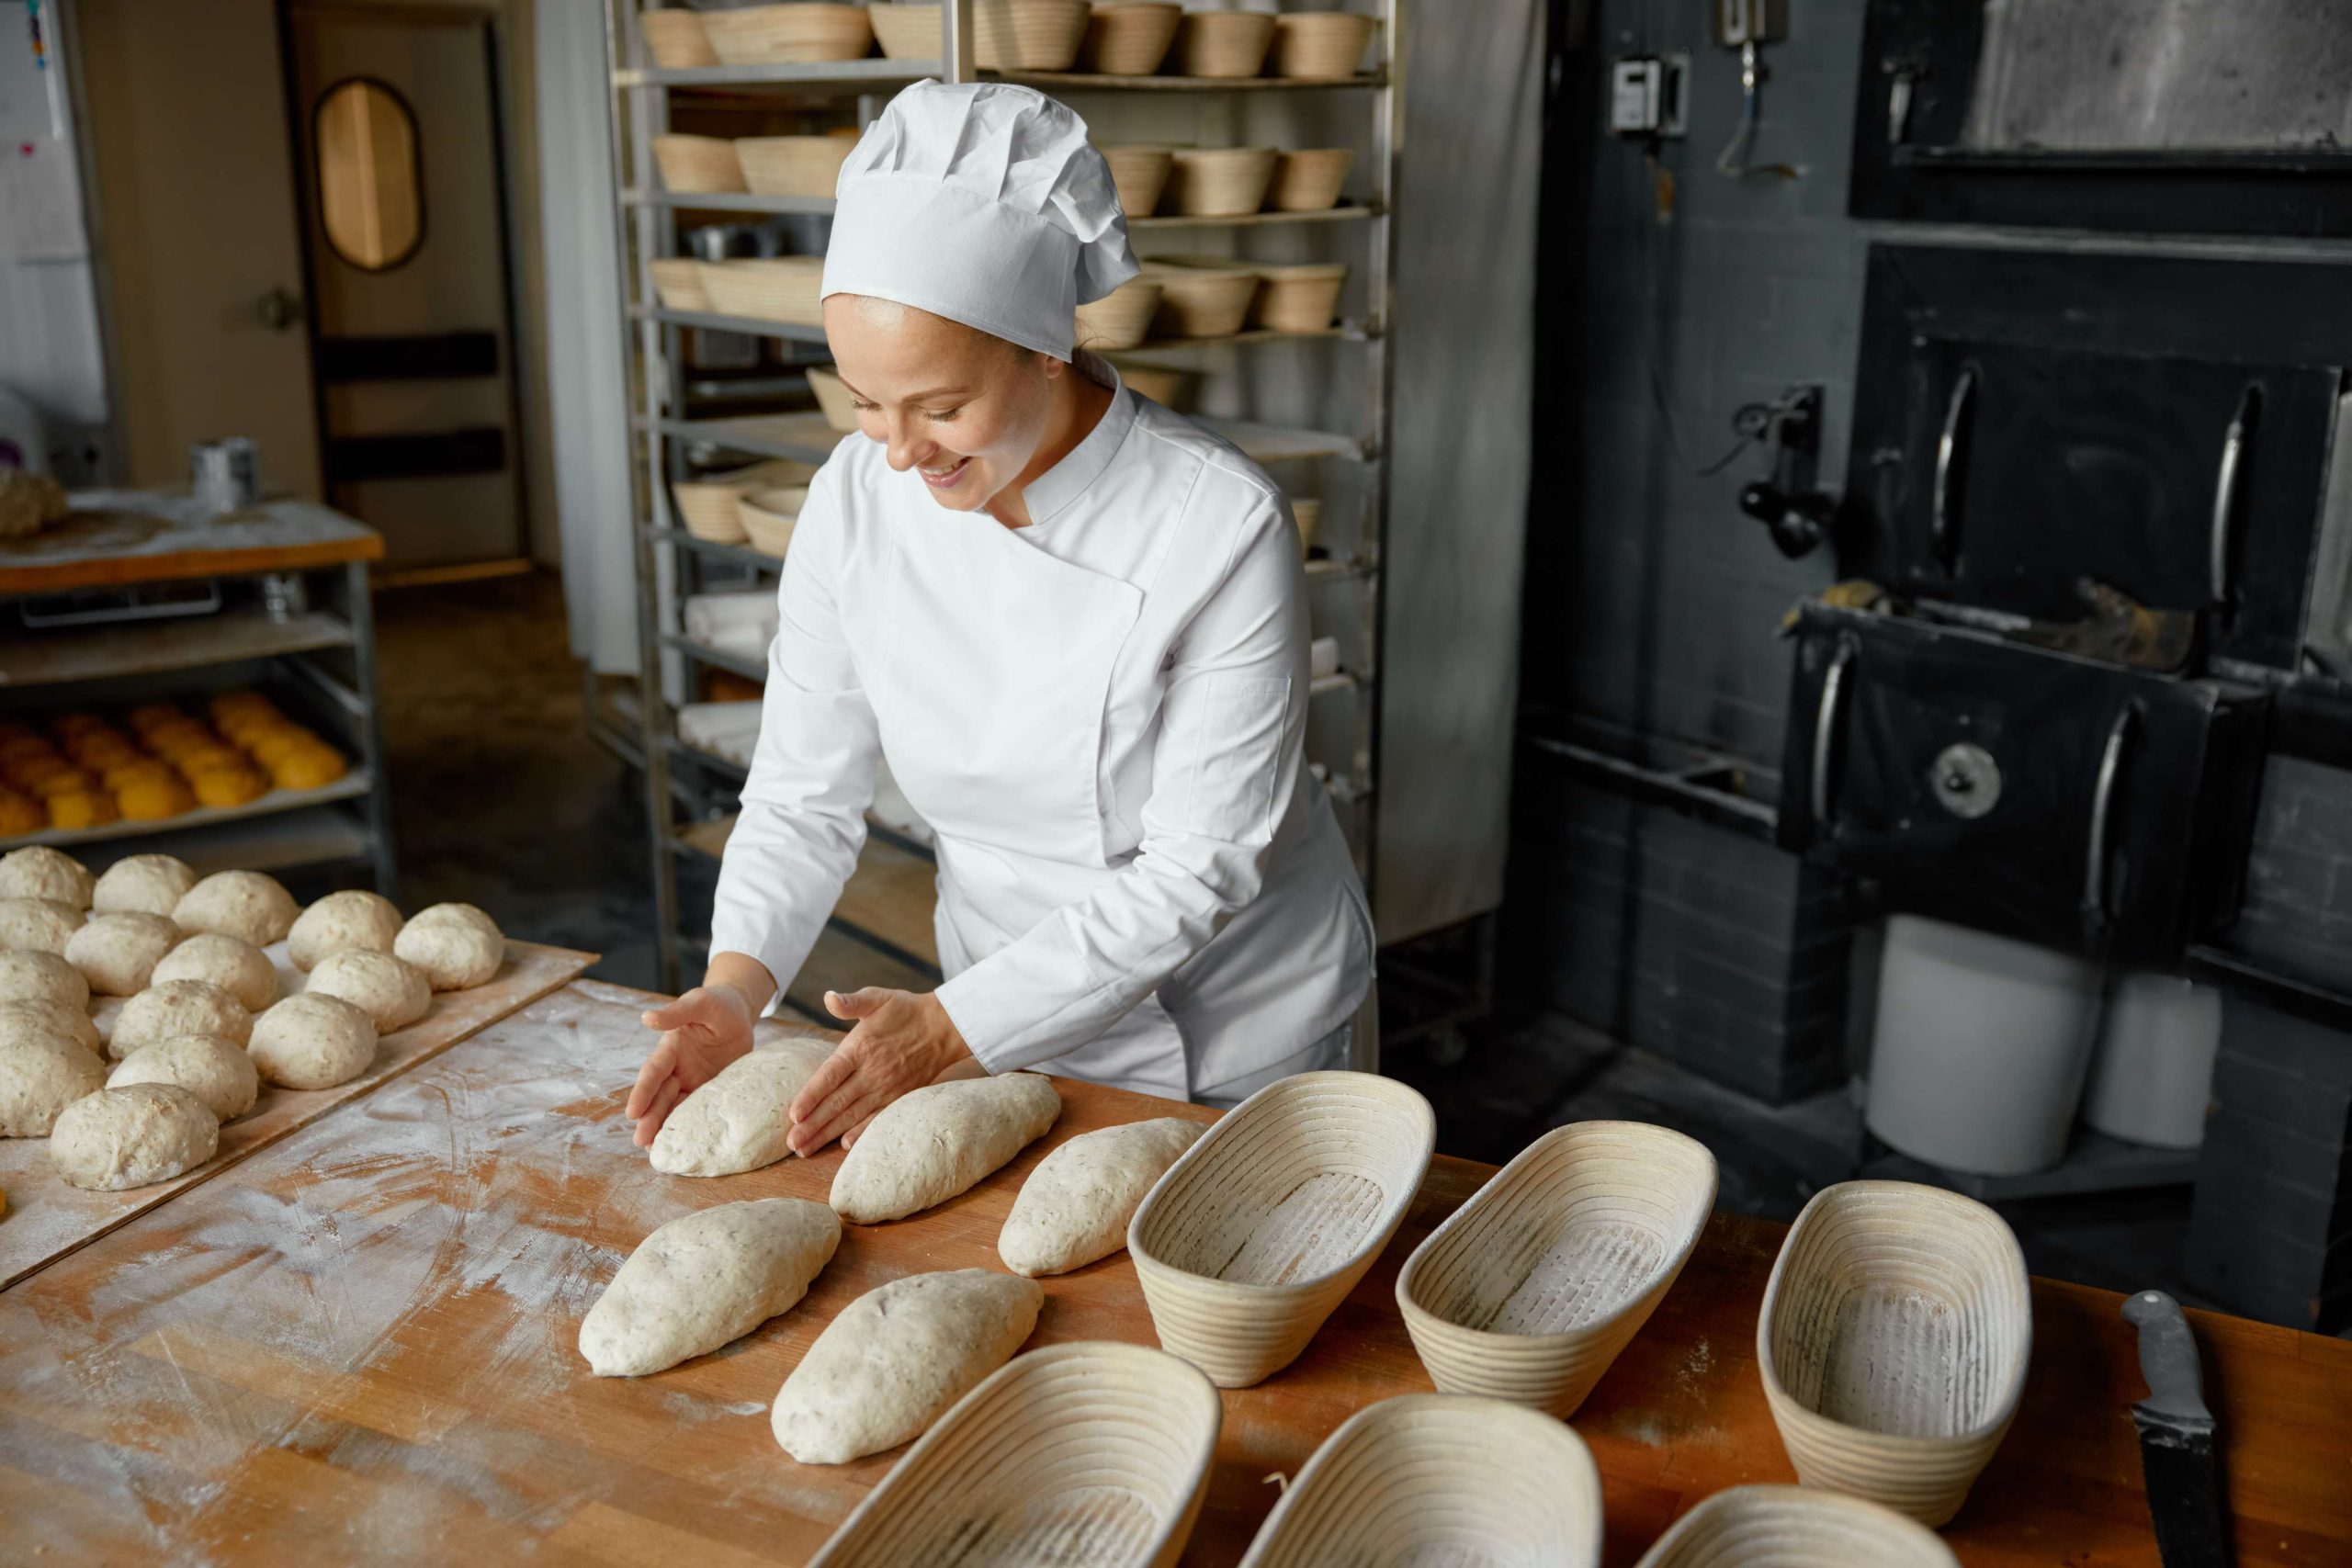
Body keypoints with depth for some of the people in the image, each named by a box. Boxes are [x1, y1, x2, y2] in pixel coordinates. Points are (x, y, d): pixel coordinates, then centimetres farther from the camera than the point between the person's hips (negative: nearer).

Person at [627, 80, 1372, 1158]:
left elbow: (1197, 871, -24)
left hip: (1241, 1034, -2)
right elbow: (803, 795, -6)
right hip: (1012, 1021, 3)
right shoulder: (857, 499, -15)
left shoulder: (1224, 529, -28)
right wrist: (735, 988, -22)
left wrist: (950, 1027, -28)